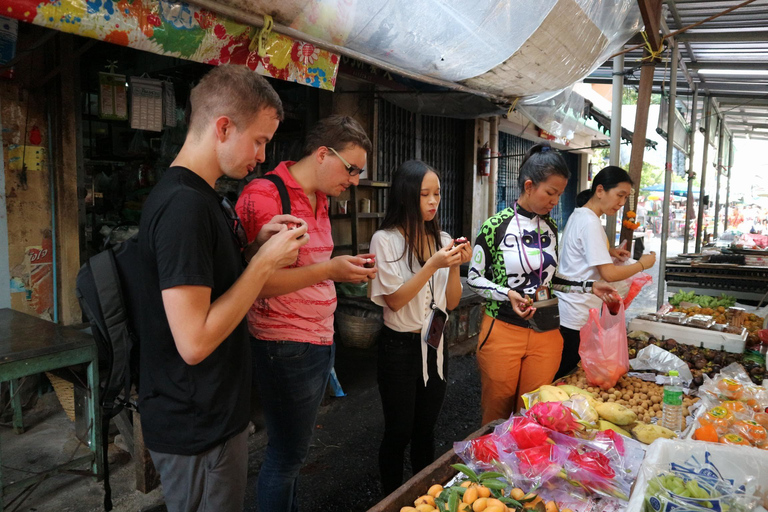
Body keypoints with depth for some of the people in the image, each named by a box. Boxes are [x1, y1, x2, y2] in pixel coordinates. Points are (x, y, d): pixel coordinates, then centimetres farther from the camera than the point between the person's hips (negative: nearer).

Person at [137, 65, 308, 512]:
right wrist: (265, 261, -21)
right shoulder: (184, 204, -25)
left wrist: (256, 244, 1)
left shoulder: (198, 195, 7)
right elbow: (194, 342, -28)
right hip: (197, 429, -10)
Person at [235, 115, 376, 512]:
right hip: (286, 346, -8)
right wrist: (328, 270, -25)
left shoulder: (320, 200, 12)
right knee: (286, 453, 8)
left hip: (321, 341, 8)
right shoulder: (263, 196, -17)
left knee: (294, 447, 21)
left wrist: (346, 268, 5)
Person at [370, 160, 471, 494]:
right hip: (400, 347, -5)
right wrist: (432, 266, -25)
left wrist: (455, 267, -14)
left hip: (434, 344, 5)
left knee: (426, 429, 19)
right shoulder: (386, 240, -12)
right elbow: (394, 300, -16)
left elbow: (451, 303, 3)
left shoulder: (442, 240, 3)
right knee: (398, 433, 9)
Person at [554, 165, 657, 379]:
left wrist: (609, 251, 14)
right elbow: (609, 274, -19)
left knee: (562, 375, 14)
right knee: (566, 376, 0)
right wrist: (642, 264, -5)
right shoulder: (590, 222, -18)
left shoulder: (580, 215, 13)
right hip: (575, 316, -10)